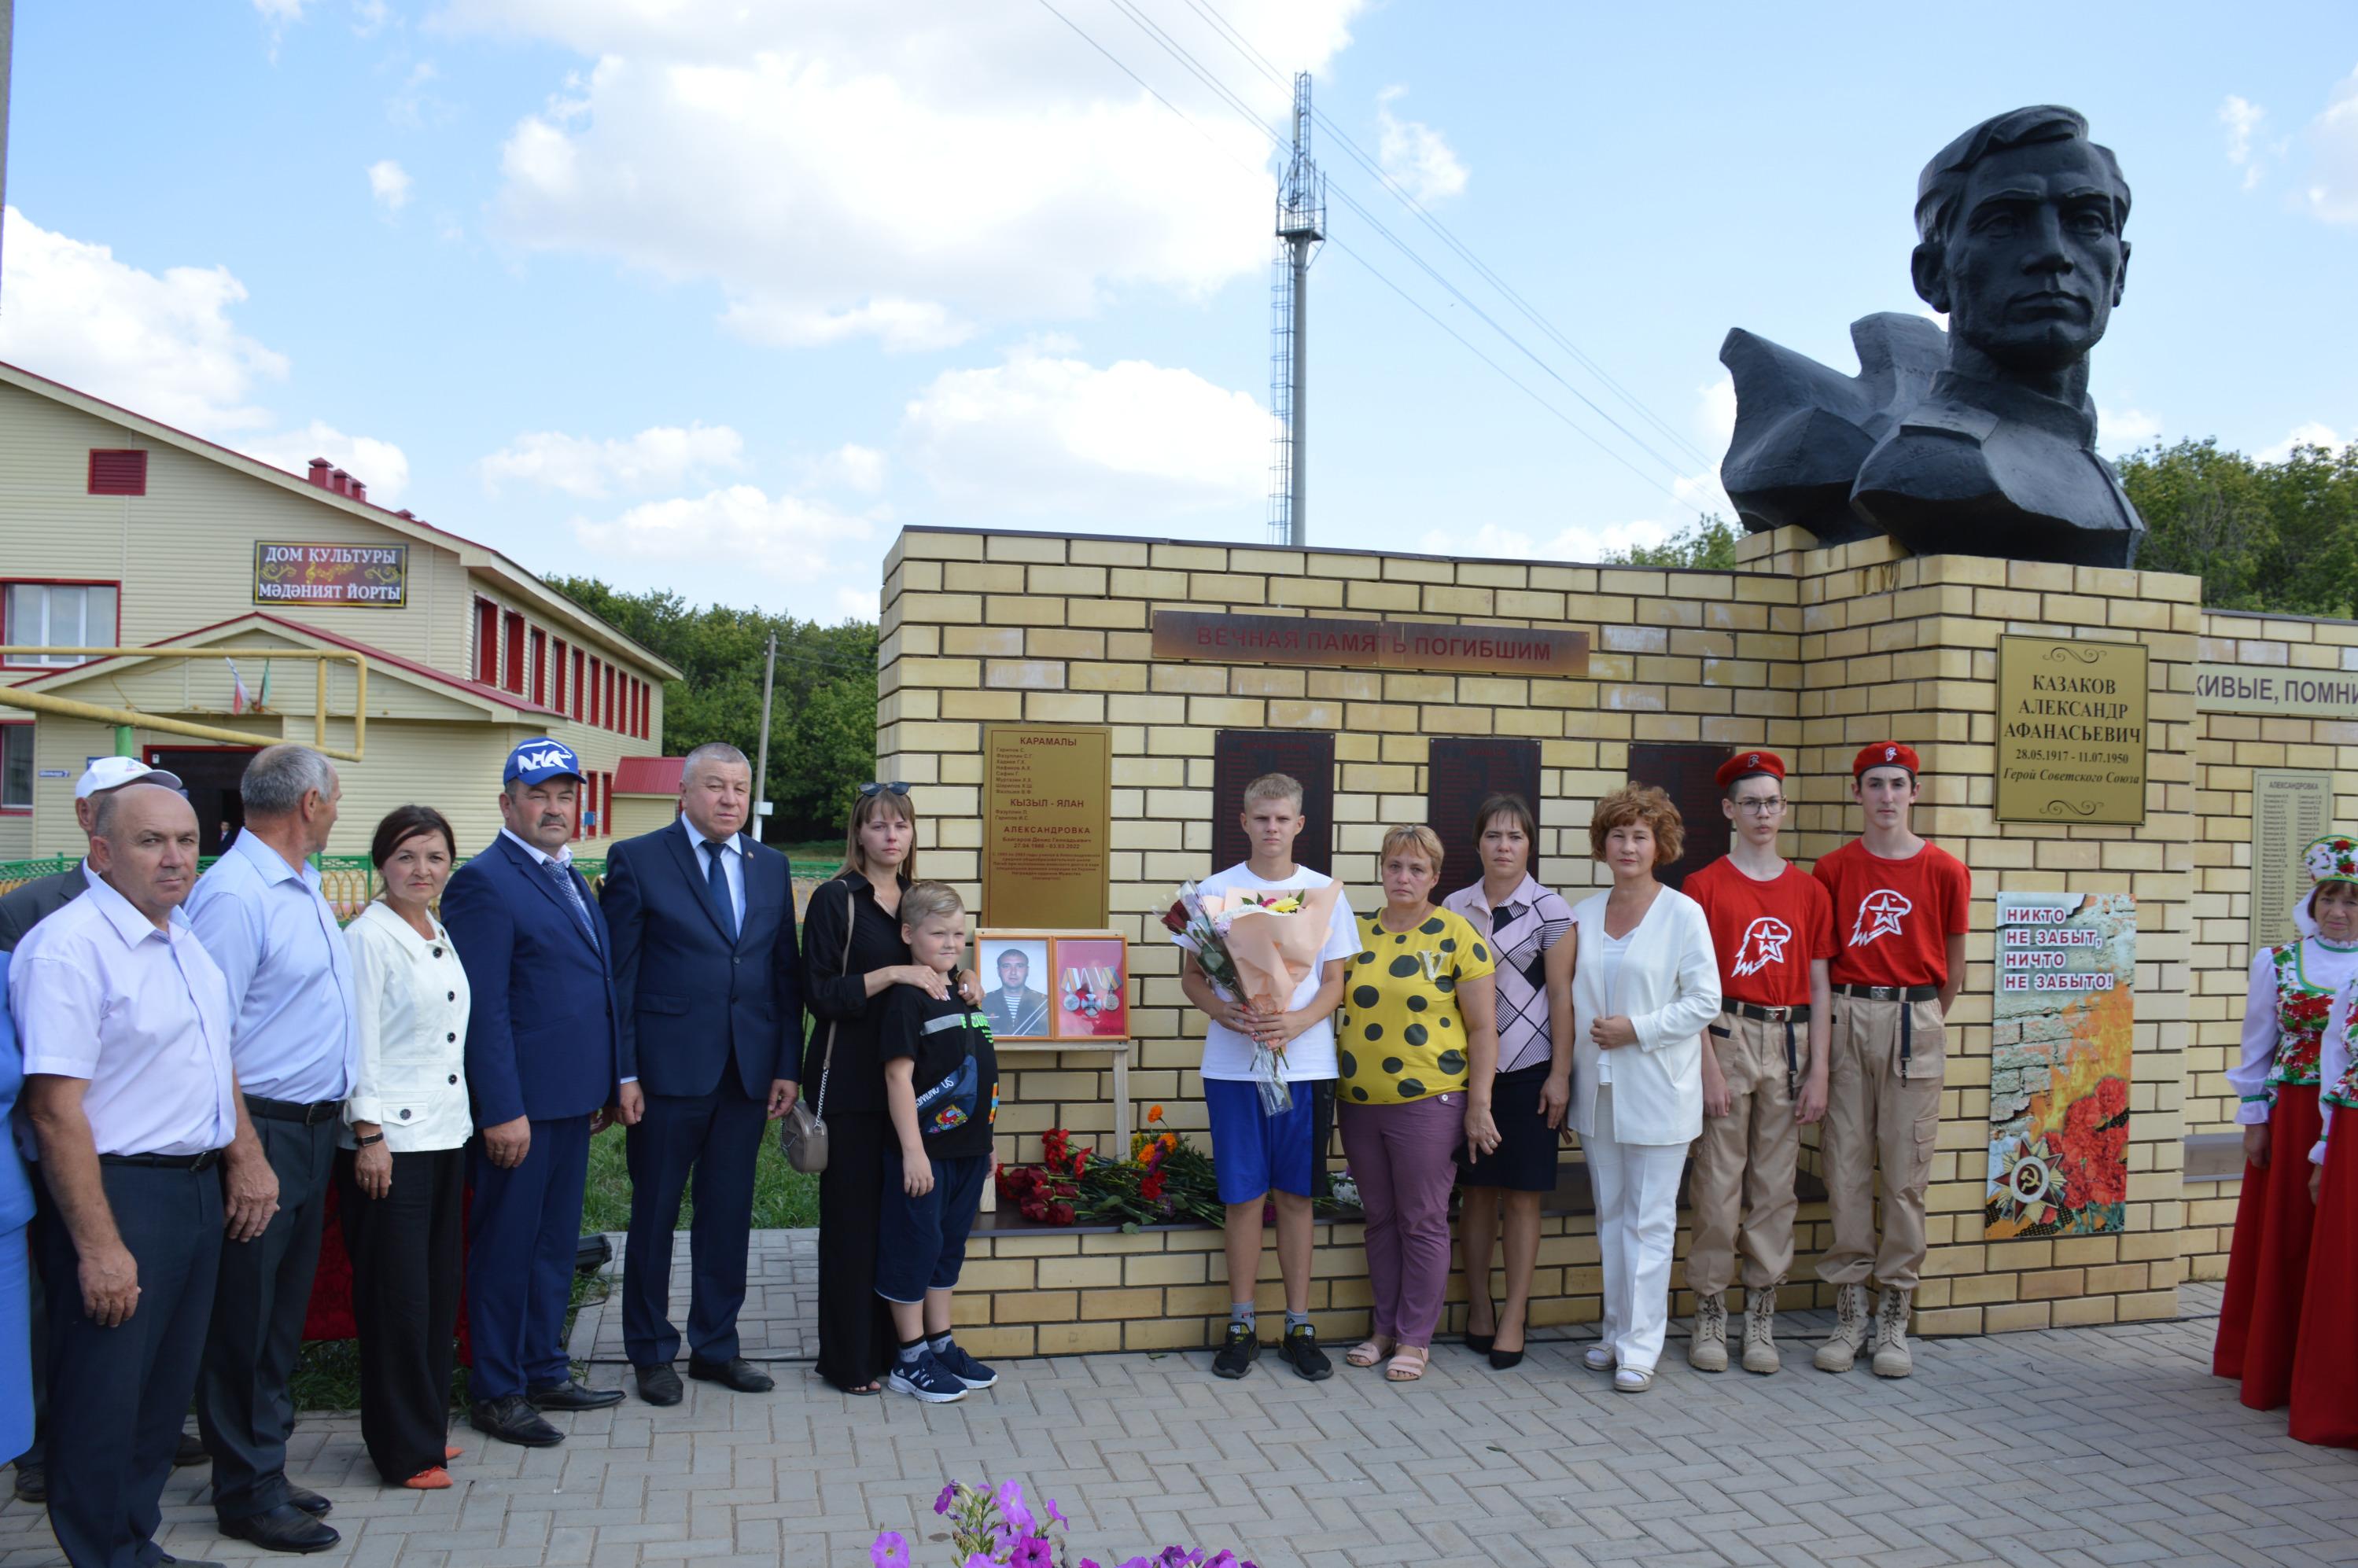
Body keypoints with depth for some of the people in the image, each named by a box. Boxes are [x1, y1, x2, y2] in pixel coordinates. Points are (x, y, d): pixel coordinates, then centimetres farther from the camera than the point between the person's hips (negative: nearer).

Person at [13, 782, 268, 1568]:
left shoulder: (186, 940, 10)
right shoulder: (67, 947, -17)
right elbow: (56, 1110, -21)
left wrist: (245, 1155, 11)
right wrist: (99, 1248, -22)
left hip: (200, 1189, 9)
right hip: (115, 1192, -8)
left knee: (168, 1387, 18)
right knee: (104, 1399, 3)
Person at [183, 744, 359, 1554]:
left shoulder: (305, 887, 12)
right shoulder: (234, 894, -18)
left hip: (314, 1124, 9)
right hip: (263, 1132, -9)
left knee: (283, 1311, 18)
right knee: (244, 1318, 3)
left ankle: (264, 1469, 31)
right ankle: (246, 1495, 14)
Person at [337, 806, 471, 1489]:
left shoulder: (440, 935, 12)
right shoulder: (369, 937, -11)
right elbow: (359, 1043, -14)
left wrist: (462, 1118, 17)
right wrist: (369, 1136, -16)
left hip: (445, 1132, 8)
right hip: (390, 1139, -8)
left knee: (438, 1287, 13)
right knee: (396, 1295, 0)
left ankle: (427, 1426, 25)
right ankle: (404, 1450, 11)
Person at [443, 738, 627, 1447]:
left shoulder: (571, 878, 15)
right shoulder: (484, 882, -12)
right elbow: (484, 1010, -17)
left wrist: (616, 1076, 15)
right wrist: (503, 1110, -20)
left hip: (573, 1099, 9)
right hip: (519, 1104, -8)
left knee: (556, 1242, 17)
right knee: (505, 1248, 4)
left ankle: (545, 1372, 29)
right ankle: (496, 1394, 16)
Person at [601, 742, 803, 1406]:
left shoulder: (771, 867, 10)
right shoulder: (637, 860, -3)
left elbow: (786, 972, 10)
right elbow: (618, 975, -4)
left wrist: (787, 1065, 4)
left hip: (748, 1071, 4)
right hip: (668, 1072, -4)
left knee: (729, 1216, 12)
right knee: (655, 1214, 8)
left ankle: (716, 1347, 26)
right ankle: (651, 1353, 23)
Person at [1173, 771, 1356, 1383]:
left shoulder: (1325, 892, 5)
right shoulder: (1215, 890, 4)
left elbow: (1334, 984, 5)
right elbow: (1192, 976, 6)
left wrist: (1297, 1022, -15)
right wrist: (1223, 1012, -15)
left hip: (1305, 1064, 0)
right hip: (1233, 1064, 0)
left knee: (1294, 1196, 7)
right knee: (1243, 1196, 4)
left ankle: (1298, 1324, 17)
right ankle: (1241, 1323, 16)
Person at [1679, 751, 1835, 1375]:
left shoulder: (1809, 890, 9)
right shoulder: (1704, 886, 0)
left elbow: (1819, 987, 9)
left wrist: (1818, 1072, 3)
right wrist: (1708, 1067, -11)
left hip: (1789, 1042, 3)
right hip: (1726, 1037, -3)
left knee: (1776, 1185, 7)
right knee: (1718, 1183, -1)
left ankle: (1761, 1320, 17)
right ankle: (1709, 1317, 11)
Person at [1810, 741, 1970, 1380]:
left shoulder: (1945, 871, 2)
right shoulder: (1833, 870, 6)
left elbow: (1952, 963, 11)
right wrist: (1840, 1019, 3)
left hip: (1915, 1022, -1)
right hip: (1846, 1020, 1)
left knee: (1905, 1172, 1)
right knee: (1845, 1167, 2)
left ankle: (1894, 1319, 11)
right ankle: (1849, 1313, 12)